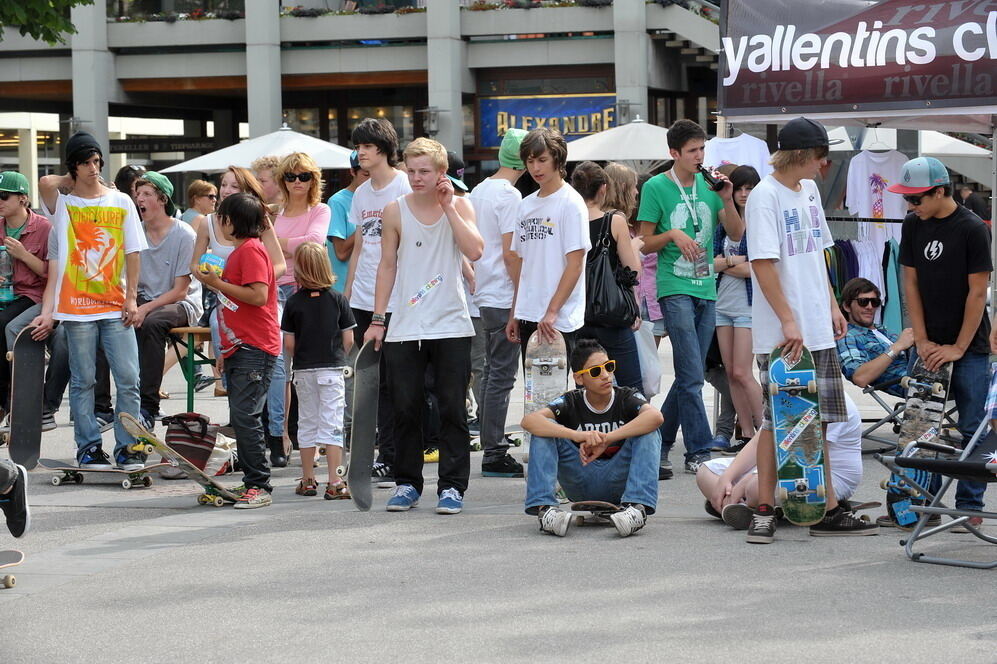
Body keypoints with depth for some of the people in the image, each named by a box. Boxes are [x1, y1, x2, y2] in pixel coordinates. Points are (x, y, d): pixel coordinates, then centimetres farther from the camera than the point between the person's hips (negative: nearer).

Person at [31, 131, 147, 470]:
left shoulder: (121, 202, 9)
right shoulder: (62, 204, 5)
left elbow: (133, 252, 8)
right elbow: (46, 183, -17)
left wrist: (132, 297, 0)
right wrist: (71, 181, 3)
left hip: (116, 308, 1)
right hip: (76, 308, -1)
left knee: (128, 379, -3)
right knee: (82, 381, 3)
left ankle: (128, 447, 3)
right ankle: (88, 447, 9)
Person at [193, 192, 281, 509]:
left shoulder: (251, 250, -11)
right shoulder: (239, 251, 21)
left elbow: (258, 295, -23)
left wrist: (217, 283, -15)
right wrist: (226, 350, 26)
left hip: (254, 349, -11)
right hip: (239, 349, 11)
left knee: (245, 417, -14)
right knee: (240, 420, 9)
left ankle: (260, 486, -13)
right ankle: (251, 483, 13)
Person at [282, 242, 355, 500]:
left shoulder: (293, 302, -4)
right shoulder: (338, 299, -5)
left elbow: (289, 344, -4)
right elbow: (348, 340, -3)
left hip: (303, 371, 1)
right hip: (332, 369, -1)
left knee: (307, 423, 12)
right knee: (332, 424, -1)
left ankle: (308, 481, 18)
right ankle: (334, 484, -6)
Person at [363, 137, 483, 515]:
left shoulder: (459, 206, 2)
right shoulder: (396, 211, 4)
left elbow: (474, 251, -14)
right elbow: (387, 265, 8)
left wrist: (448, 206, -13)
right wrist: (378, 320, 5)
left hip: (451, 326, -1)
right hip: (404, 328, 1)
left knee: (452, 410, 1)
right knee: (406, 409, 4)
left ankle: (452, 486, 6)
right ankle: (407, 483, 15)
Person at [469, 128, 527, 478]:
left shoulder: (478, 191, 13)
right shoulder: (510, 195, -14)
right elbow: (510, 253, -18)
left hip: (484, 294, 9)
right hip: (504, 297, -9)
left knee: (492, 371, 16)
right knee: (502, 374, -7)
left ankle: (493, 442, 22)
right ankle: (494, 454, -6)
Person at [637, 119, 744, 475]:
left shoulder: (709, 185, 10)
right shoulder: (656, 187, -3)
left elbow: (736, 233, 9)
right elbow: (646, 244, 0)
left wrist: (727, 200, -6)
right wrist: (672, 234, -17)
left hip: (706, 288, 6)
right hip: (675, 289, -6)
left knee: (688, 376, 9)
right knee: (692, 375, -11)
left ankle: (659, 442, 19)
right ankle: (698, 452, -9)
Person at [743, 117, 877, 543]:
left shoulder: (809, 192, 13)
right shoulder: (765, 196, -12)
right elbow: (763, 264, -17)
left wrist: (831, 304, 14)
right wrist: (788, 321, -20)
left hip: (818, 330, 8)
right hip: (780, 333, -8)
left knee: (818, 420, 10)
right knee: (778, 420, -3)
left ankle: (828, 511, 15)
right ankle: (764, 512, 4)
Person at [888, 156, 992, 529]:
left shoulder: (972, 229, -10)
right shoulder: (914, 226, 5)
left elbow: (977, 292, -10)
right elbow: (911, 283, 7)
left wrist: (958, 348, -11)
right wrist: (922, 341, -1)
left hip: (968, 347, -4)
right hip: (929, 345, 5)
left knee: (970, 429, -3)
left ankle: (969, 506, 2)